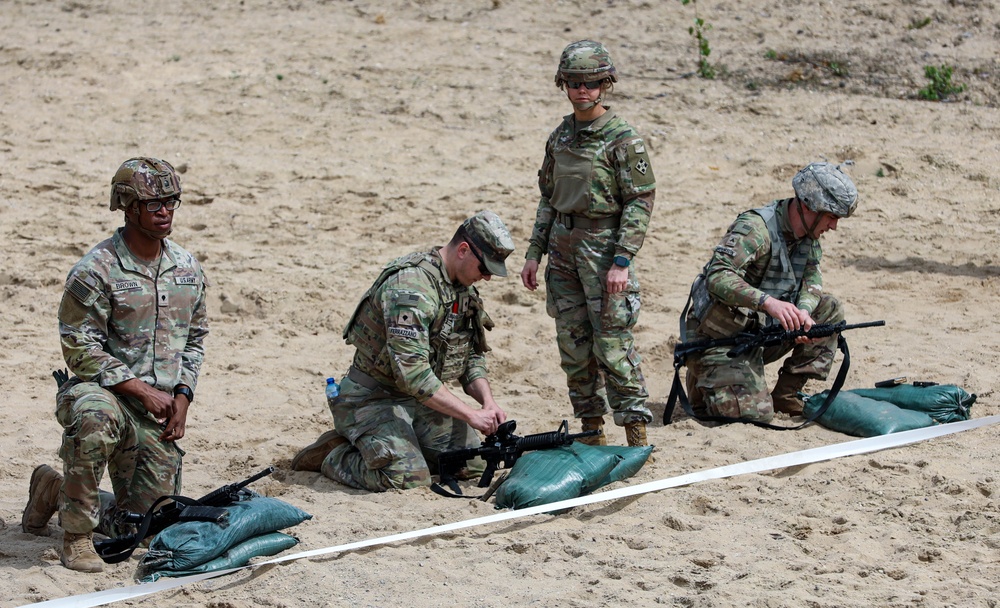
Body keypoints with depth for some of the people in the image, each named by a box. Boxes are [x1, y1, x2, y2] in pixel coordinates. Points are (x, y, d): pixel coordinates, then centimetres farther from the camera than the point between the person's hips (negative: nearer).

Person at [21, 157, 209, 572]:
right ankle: (77, 535, -27)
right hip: (104, 390, -6)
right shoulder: (95, 271, -12)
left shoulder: (188, 269, 8)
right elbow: (80, 349, -14)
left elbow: (195, 337, 18)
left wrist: (182, 396, 2)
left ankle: (57, 489, 33)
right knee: (94, 418, -44)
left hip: (159, 410, 6)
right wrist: (141, 390, -17)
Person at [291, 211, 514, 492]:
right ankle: (335, 455, 2)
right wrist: (471, 414, -29)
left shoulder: (463, 288, 5)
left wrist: (488, 403, -6)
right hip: (373, 399, -9)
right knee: (408, 479, -24)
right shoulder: (411, 285, -26)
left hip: (419, 399, 9)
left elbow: (472, 356, 13)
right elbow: (412, 372, -32)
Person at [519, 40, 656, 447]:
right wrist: (534, 253, 13)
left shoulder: (622, 139, -9)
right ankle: (592, 434, 17)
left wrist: (622, 261, -18)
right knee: (573, 346, 8)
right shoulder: (560, 136, 10)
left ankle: (637, 437, -2)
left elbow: (640, 203, -11)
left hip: (603, 249, -6)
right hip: (564, 252, 6)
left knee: (612, 346, -8)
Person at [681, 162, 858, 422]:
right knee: (754, 413, -21)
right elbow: (717, 277, -35)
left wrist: (803, 310, -22)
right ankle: (703, 384, 11)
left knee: (830, 311, -3)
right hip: (719, 339, -8)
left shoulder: (808, 234, 3)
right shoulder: (756, 228, -24)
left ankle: (786, 395, 3)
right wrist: (767, 301, -49)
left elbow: (811, 277, 2)